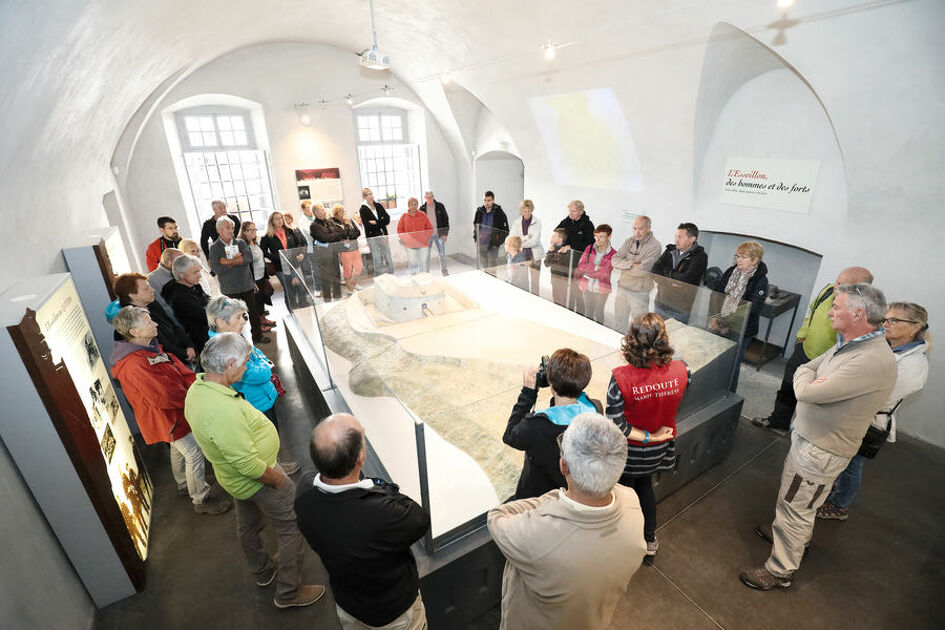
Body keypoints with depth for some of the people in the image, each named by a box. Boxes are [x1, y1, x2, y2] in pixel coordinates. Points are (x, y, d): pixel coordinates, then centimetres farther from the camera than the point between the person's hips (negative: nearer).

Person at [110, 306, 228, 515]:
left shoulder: (151, 347, 0)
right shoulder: (134, 366, -32)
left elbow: (179, 370, 3)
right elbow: (164, 397, -32)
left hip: (175, 412, 10)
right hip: (168, 419, -10)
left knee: (178, 449, 27)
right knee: (194, 454, -1)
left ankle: (184, 484, 50)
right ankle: (201, 500, 15)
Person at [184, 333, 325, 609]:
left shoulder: (196, 389, -8)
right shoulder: (224, 410, -39)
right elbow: (249, 464, -32)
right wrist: (279, 480, -17)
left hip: (235, 478, 10)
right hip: (258, 479, -10)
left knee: (248, 527, 30)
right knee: (292, 530, 10)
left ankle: (263, 571, 55)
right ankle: (288, 592, 27)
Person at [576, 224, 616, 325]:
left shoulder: (612, 254, -10)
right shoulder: (589, 248, 1)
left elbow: (604, 273, -17)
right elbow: (580, 265, -8)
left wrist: (587, 270, -14)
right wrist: (596, 268, -18)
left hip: (601, 287, -3)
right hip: (587, 285, 3)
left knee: (598, 313, 9)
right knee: (588, 311, 16)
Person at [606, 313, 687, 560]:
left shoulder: (621, 378, -33)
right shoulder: (680, 370, -24)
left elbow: (616, 426, -28)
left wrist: (647, 436, -14)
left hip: (629, 452, -3)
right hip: (660, 448, 3)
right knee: (645, 485, 32)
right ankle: (650, 540, 52)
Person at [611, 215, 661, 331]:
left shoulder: (655, 246, -12)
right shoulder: (629, 241, 6)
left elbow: (642, 270, -22)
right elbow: (614, 260, -3)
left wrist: (623, 266, -8)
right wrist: (631, 264, -16)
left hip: (639, 293, -5)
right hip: (622, 289, 5)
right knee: (619, 324, 16)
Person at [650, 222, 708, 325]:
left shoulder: (700, 257, -7)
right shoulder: (671, 251, 9)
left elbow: (686, 279, -20)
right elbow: (654, 270, -2)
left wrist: (666, 272, -5)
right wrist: (668, 281, -17)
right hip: (660, 305, 5)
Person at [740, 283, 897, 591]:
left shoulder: (873, 361, -30)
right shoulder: (846, 344, 1)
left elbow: (805, 392, -31)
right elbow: (803, 369, 7)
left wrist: (808, 381, -9)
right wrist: (813, 380, -15)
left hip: (821, 452, -9)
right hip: (807, 437, 9)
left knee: (795, 508, 7)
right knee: (794, 500, 29)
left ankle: (781, 571, 26)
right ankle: (798, 537, 54)